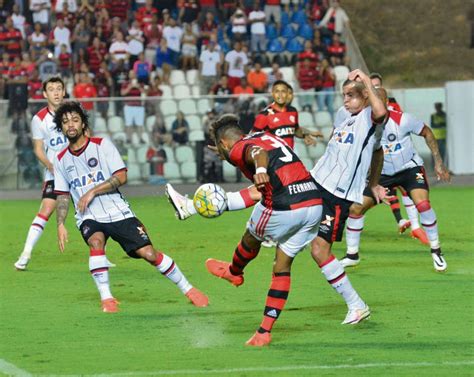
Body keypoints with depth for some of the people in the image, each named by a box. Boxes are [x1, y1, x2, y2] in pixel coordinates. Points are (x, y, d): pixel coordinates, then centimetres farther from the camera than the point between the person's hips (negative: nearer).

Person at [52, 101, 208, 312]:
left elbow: (121, 177, -9)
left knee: (148, 252, -10)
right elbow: (63, 196, 13)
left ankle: (188, 290, 6)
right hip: (89, 218, 2)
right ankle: (106, 298, -23)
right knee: (96, 243, -32)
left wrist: (92, 192, -17)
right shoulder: (61, 160, 8)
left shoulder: (102, 145, -2)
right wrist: (60, 224, -2)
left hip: (117, 212, -2)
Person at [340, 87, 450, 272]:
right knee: (356, 208, -4)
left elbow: (427, 133, -6)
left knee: (422, 204, -26)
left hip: (410, 168, -3)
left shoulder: (402, 119, -22)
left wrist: (438, 162, -7)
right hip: (382, 173, 3)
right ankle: (352, 255, 15)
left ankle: (436, 251, -8)